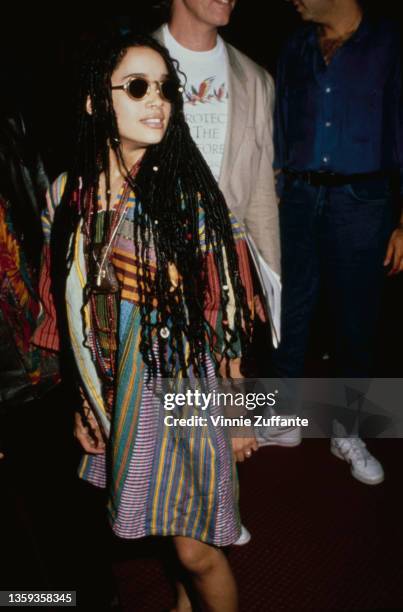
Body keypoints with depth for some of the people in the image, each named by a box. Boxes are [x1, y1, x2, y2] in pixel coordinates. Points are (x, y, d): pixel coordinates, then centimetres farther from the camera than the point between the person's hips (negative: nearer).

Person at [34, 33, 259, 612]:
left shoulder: (190, 190, -13)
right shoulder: (67, 194, -2)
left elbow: (225, 310, -10)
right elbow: (74, 313, 4)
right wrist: (85, 403, 10)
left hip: (191, 389, -3)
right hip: (121, 394, 4)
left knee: (197, 550, 9)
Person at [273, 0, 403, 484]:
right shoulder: (296, 47, 10)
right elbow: (281, 131, 12)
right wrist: (272, 201, 7)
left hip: (361, 202, -2)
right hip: (298, 198, 3)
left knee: (355, 319, 5)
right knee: (290, 312, 8)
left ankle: (345, 432, 24)